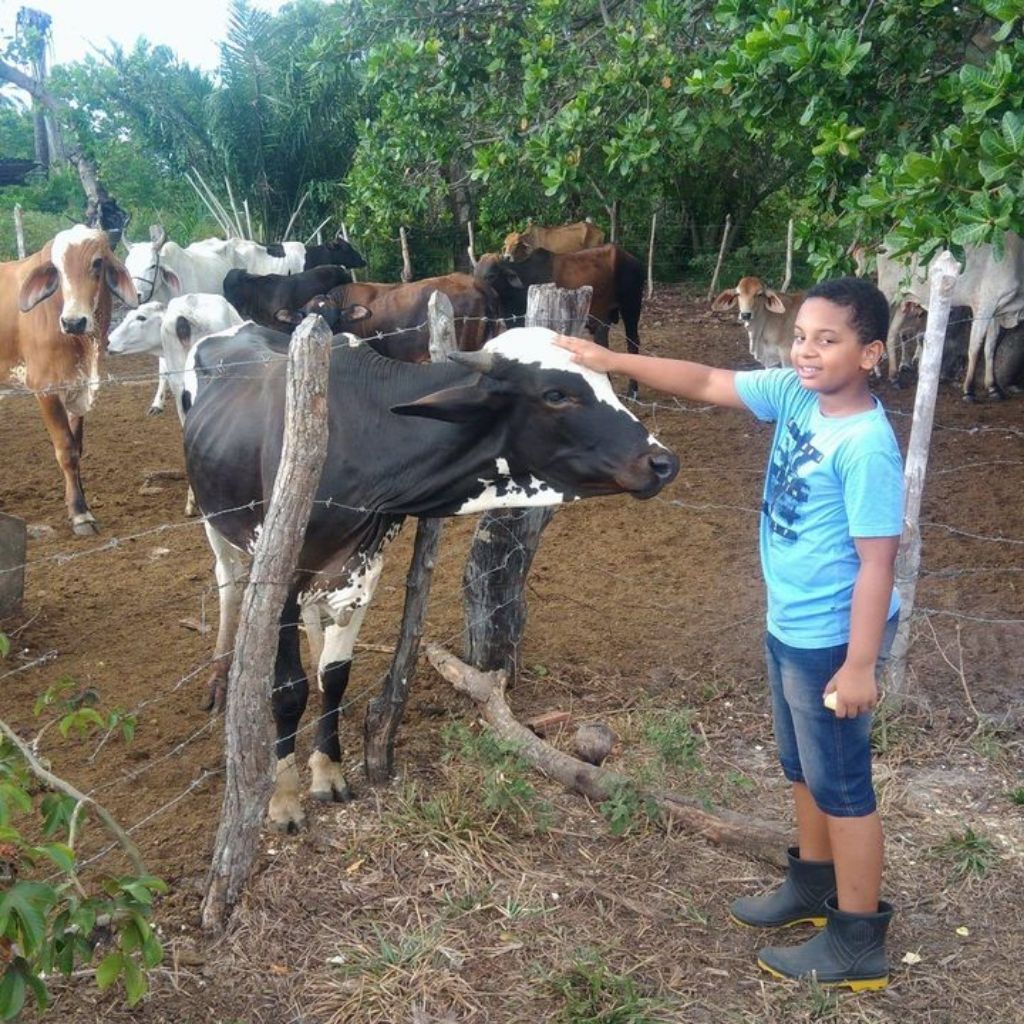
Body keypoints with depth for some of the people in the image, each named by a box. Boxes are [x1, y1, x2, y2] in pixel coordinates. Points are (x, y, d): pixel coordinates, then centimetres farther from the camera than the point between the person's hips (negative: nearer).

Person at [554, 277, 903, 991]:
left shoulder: (866, 446, -25)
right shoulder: (795, 394, -3)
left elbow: (878, 562, -23)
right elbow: (706, 383, 4)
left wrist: (859, 664, -21)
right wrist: (613, 361, -2)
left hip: (833, 638, -8)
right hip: (789, 627, 8)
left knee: (841, 782, 5)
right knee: (805, 768, 23)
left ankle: (859, 942, 21)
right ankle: (813, 887, 43)